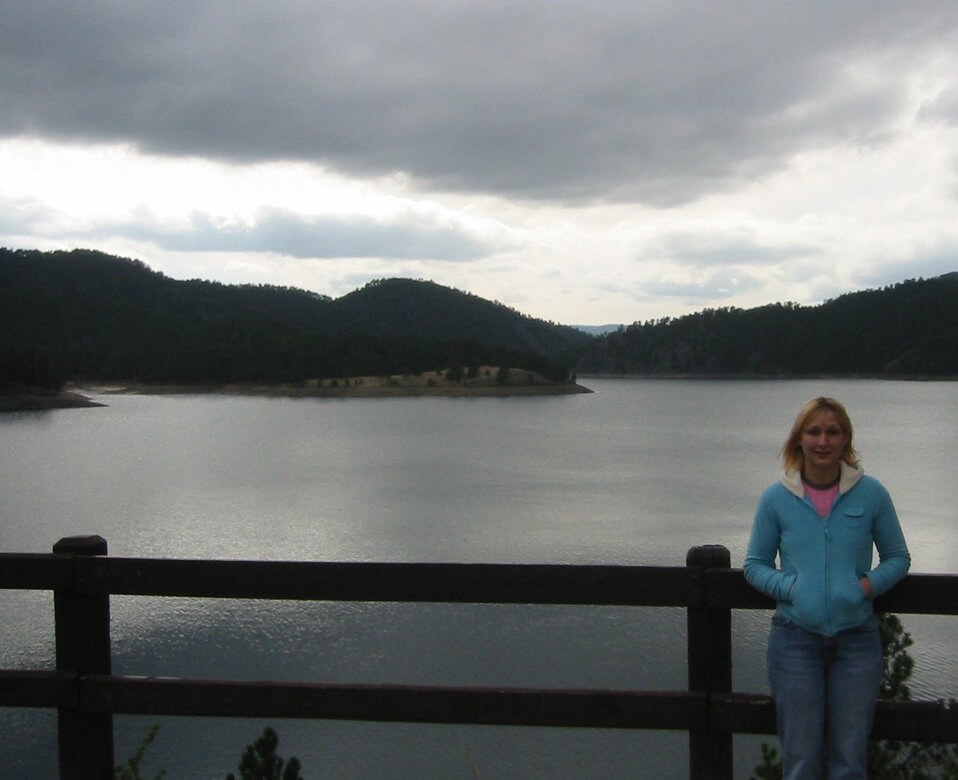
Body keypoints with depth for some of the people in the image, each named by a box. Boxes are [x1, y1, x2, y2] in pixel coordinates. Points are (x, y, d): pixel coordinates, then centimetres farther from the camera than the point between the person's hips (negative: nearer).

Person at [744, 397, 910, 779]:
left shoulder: (871, 494, -1)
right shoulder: (776, 499, -1)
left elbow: (897, 557, 9)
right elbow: (755, 564, 6)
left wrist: (869, 584, -10)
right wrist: (789, 587, -12)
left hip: (856, 637, 1)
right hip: (796, 637, 0)